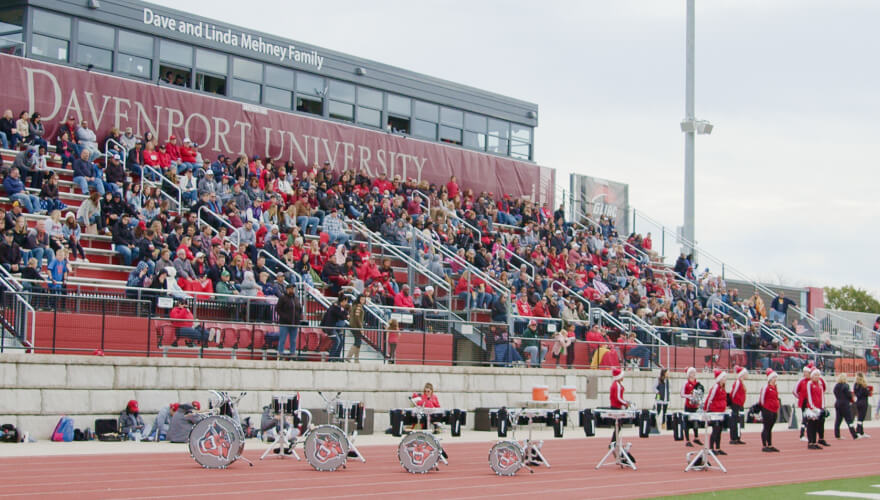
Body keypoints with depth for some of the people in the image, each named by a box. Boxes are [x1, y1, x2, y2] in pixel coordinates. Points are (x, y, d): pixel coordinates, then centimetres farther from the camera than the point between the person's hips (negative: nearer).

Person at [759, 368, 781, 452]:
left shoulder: (775, 387, 14)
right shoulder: (766, 387, -11)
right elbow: (762, 399, -10)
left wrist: (777, 409, 17)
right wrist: (764, 408, -5)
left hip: (774, 411, 8)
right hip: (767, 411, -8)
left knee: (770, 429, 13)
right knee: (766, 428, -4)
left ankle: (770, 445, 18)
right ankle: (764, 446, -2)